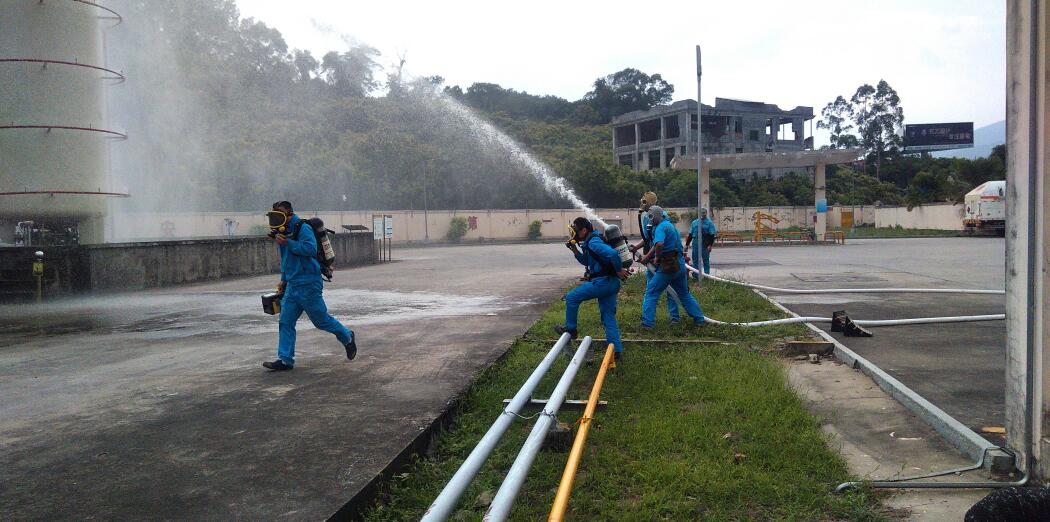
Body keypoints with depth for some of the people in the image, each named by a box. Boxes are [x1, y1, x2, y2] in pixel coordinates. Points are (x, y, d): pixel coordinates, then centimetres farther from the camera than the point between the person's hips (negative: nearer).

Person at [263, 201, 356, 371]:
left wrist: (288, 243, -25)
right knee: (285, 323, 3)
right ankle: (285, 360, 7)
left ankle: (347, 337, 25)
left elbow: (310, 249, -28)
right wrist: (284, 280, 25)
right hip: (292, 286, 9)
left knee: (321, 320, 3)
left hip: (308, 285, -8)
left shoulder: (302, 228, -12)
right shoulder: (282, 232, 15)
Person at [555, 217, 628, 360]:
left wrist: (619, 270, -19)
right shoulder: (590, 243, 16)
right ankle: (616, 350, 12)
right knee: (608, 317, 12)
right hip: (610, 283, 10)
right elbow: (587, 262, 29)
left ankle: (570, 328, 15)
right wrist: (575, 250, 15)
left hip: (602, 282, -10)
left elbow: (612, 253, -30)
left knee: (571, 297, 2)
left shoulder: (593, 243, -16)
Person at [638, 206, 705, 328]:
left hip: (668, 266, -9)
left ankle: (647, 323, -3)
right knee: (684, 294, 21)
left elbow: (659, 244, -32)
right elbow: (655, 245, 23)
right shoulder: (670, 225, 18)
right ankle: (699, 318, 26)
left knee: (651, 293, 0)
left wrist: (657, 258, -15)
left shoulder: (660, 227, -13)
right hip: (680, 265, 9)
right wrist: (647, 256, 20)